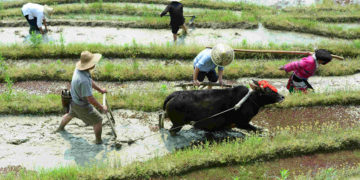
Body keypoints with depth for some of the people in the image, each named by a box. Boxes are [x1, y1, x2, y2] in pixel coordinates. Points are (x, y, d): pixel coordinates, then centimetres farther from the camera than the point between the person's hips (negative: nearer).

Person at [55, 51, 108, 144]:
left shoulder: (79, 69, -12)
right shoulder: (83, 81, -41)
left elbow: (90, 81, 8)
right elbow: (90, 99, -34)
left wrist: (100, 90, 19)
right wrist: (102, 108, -21)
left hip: (74, 100, 9)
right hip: (82, 106, -9)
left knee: (71, 114, 36)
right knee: (98, 121, 11)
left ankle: (60, 128, 60)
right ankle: (99, 140, 29)